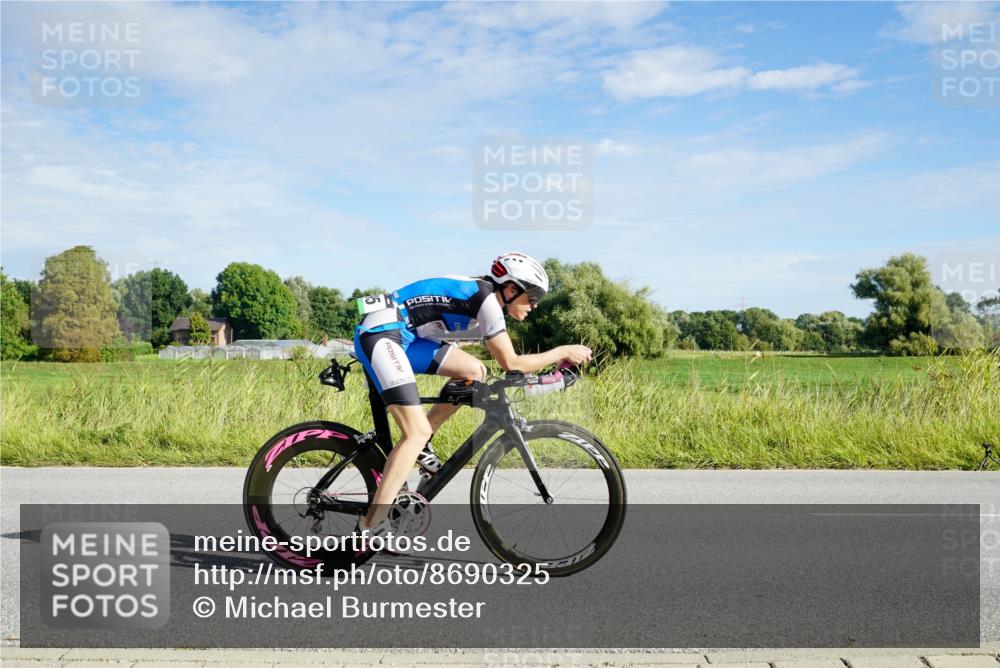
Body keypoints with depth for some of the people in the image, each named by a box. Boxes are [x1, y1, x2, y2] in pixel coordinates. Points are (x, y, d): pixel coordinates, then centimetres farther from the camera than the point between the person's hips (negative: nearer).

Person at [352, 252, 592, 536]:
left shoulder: (484, 298, 16)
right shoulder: (487, 298, -12)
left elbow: (507, 362, 21)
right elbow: (511, 364, -13)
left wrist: (558, 362, 16)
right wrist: (563, 352, -5)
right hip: (380, 333, -10)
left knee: (474, 371, 6)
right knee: (419, 432, -15)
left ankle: (418, 445, 13)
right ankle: (372, 524, -13)